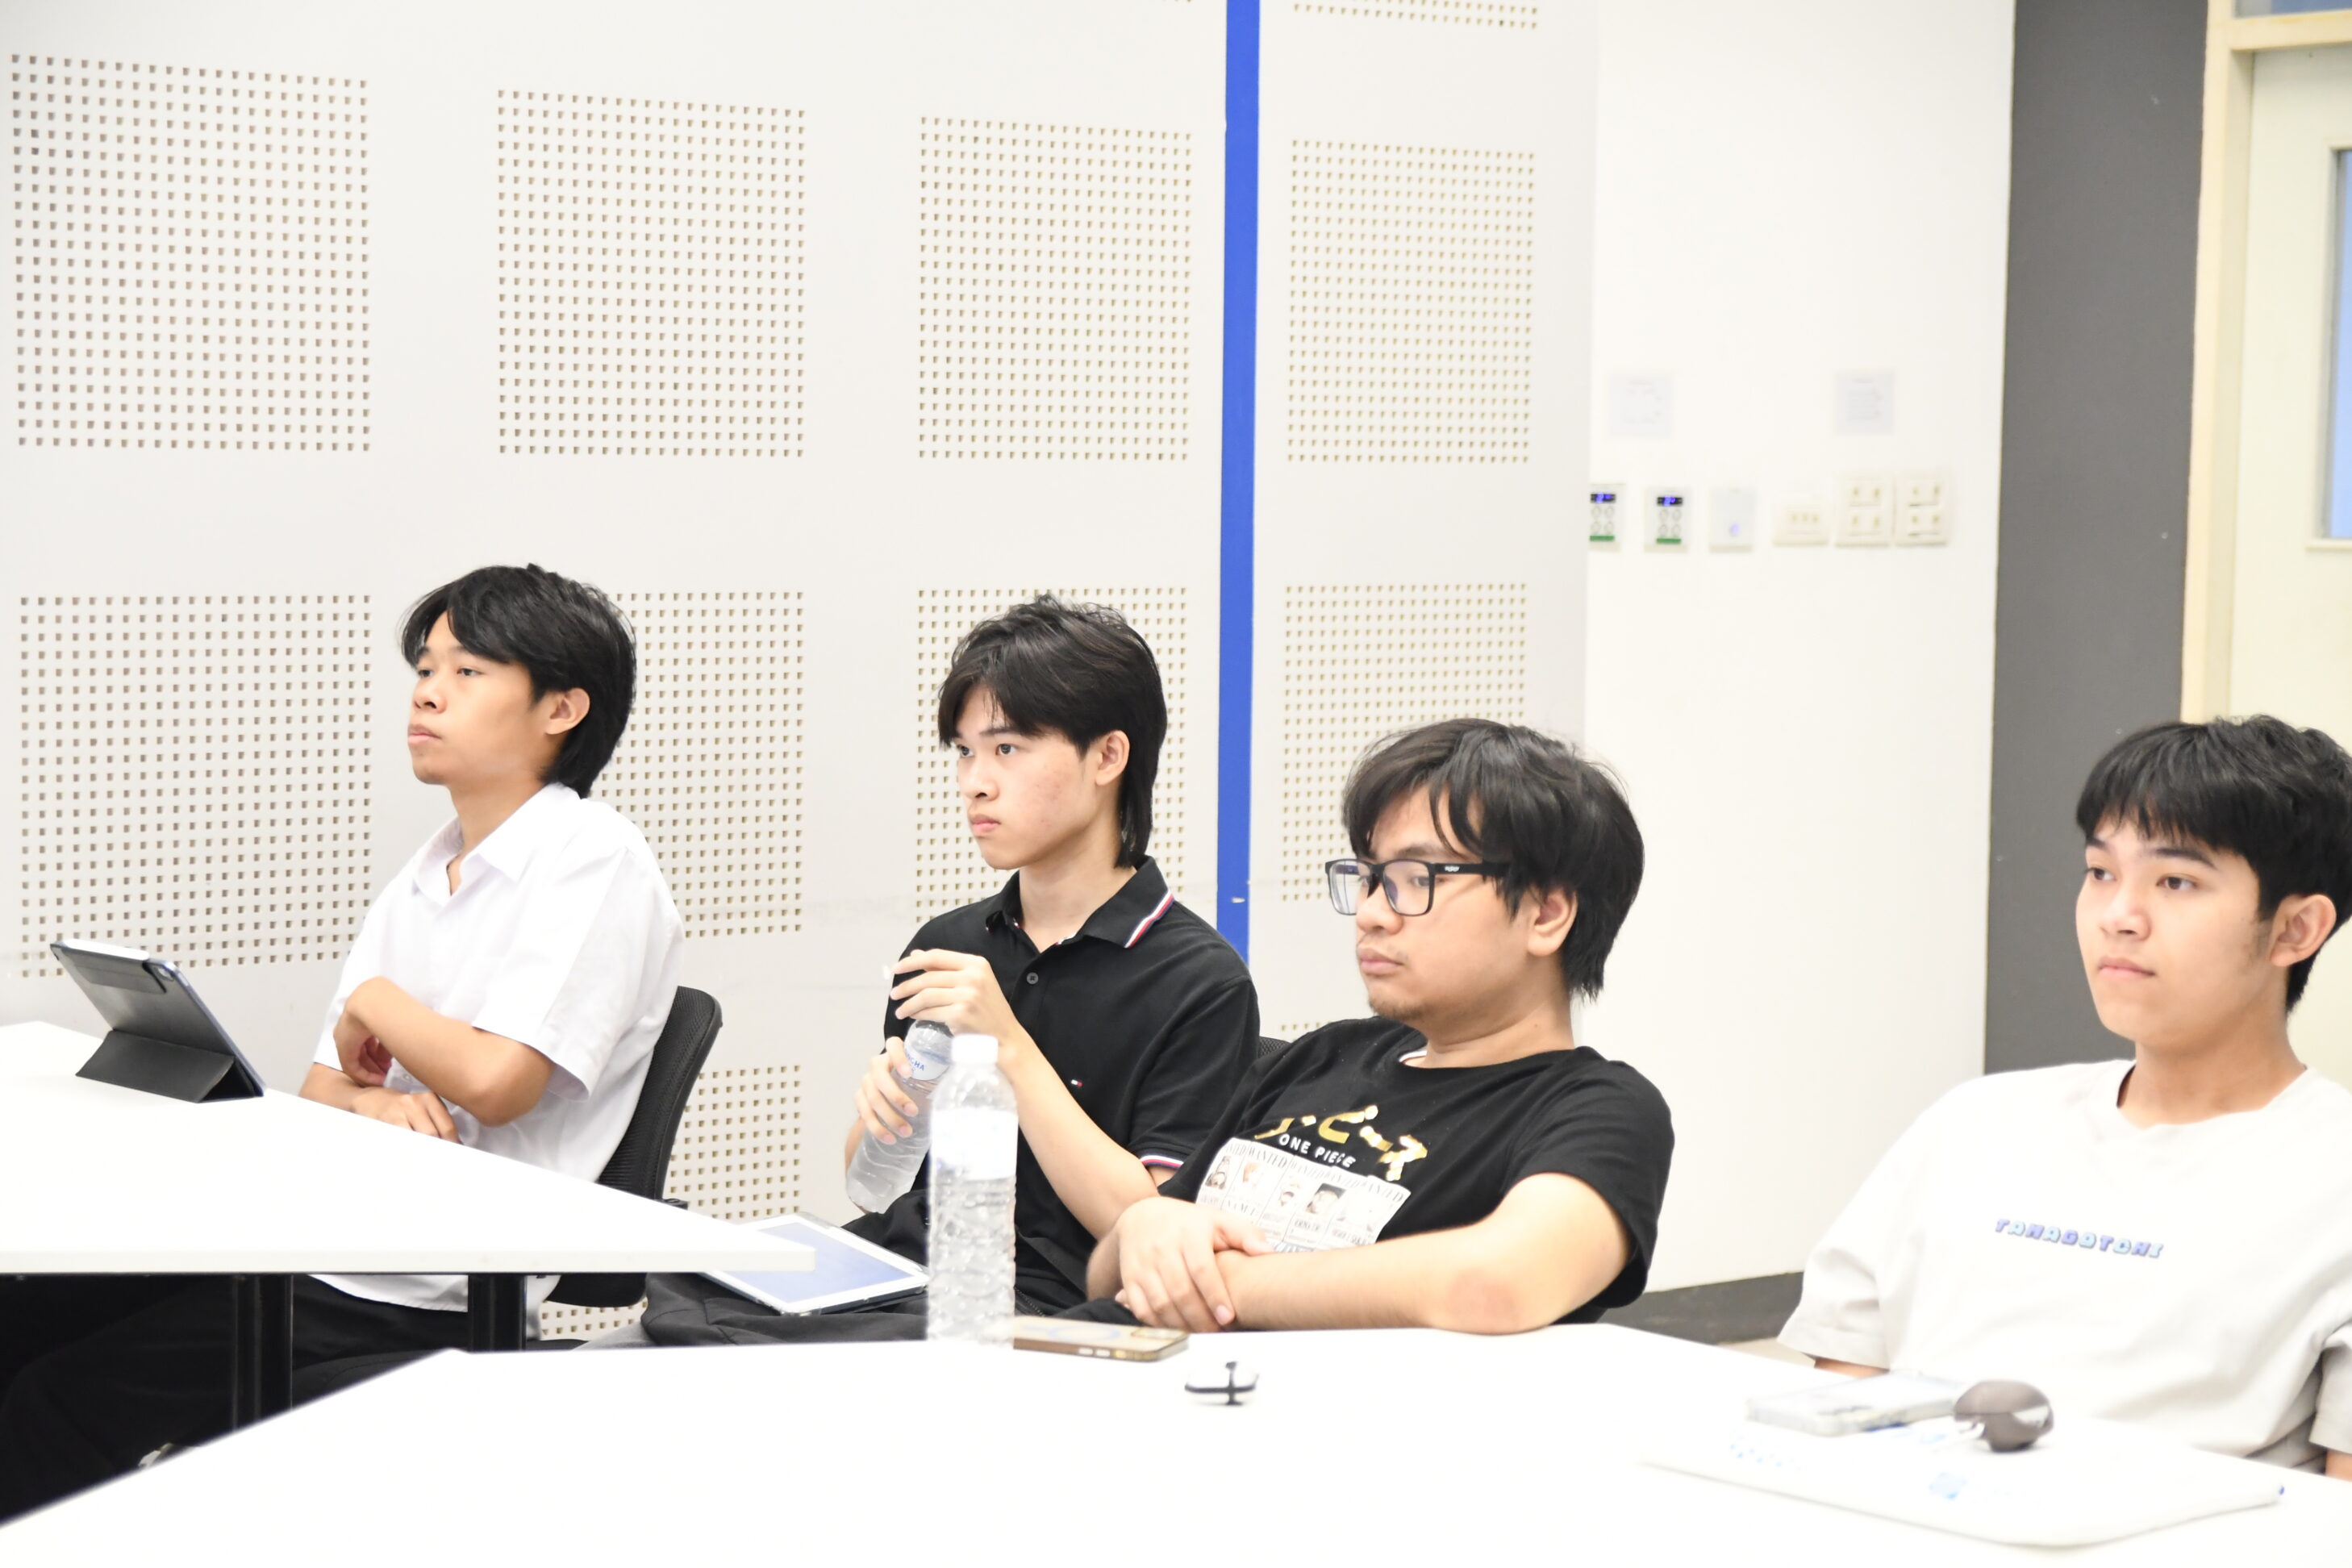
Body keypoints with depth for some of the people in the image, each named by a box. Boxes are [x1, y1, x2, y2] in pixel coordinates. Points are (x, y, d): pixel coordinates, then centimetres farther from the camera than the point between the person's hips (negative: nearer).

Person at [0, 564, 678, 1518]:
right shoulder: (422, 879, 18)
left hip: (427, 1299, -8)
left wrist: (373, 1006, -2)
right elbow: (322, 1087, 16)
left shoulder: (591, 860, -8)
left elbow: (496, 1080, -21)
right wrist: (367, 1101, -8)